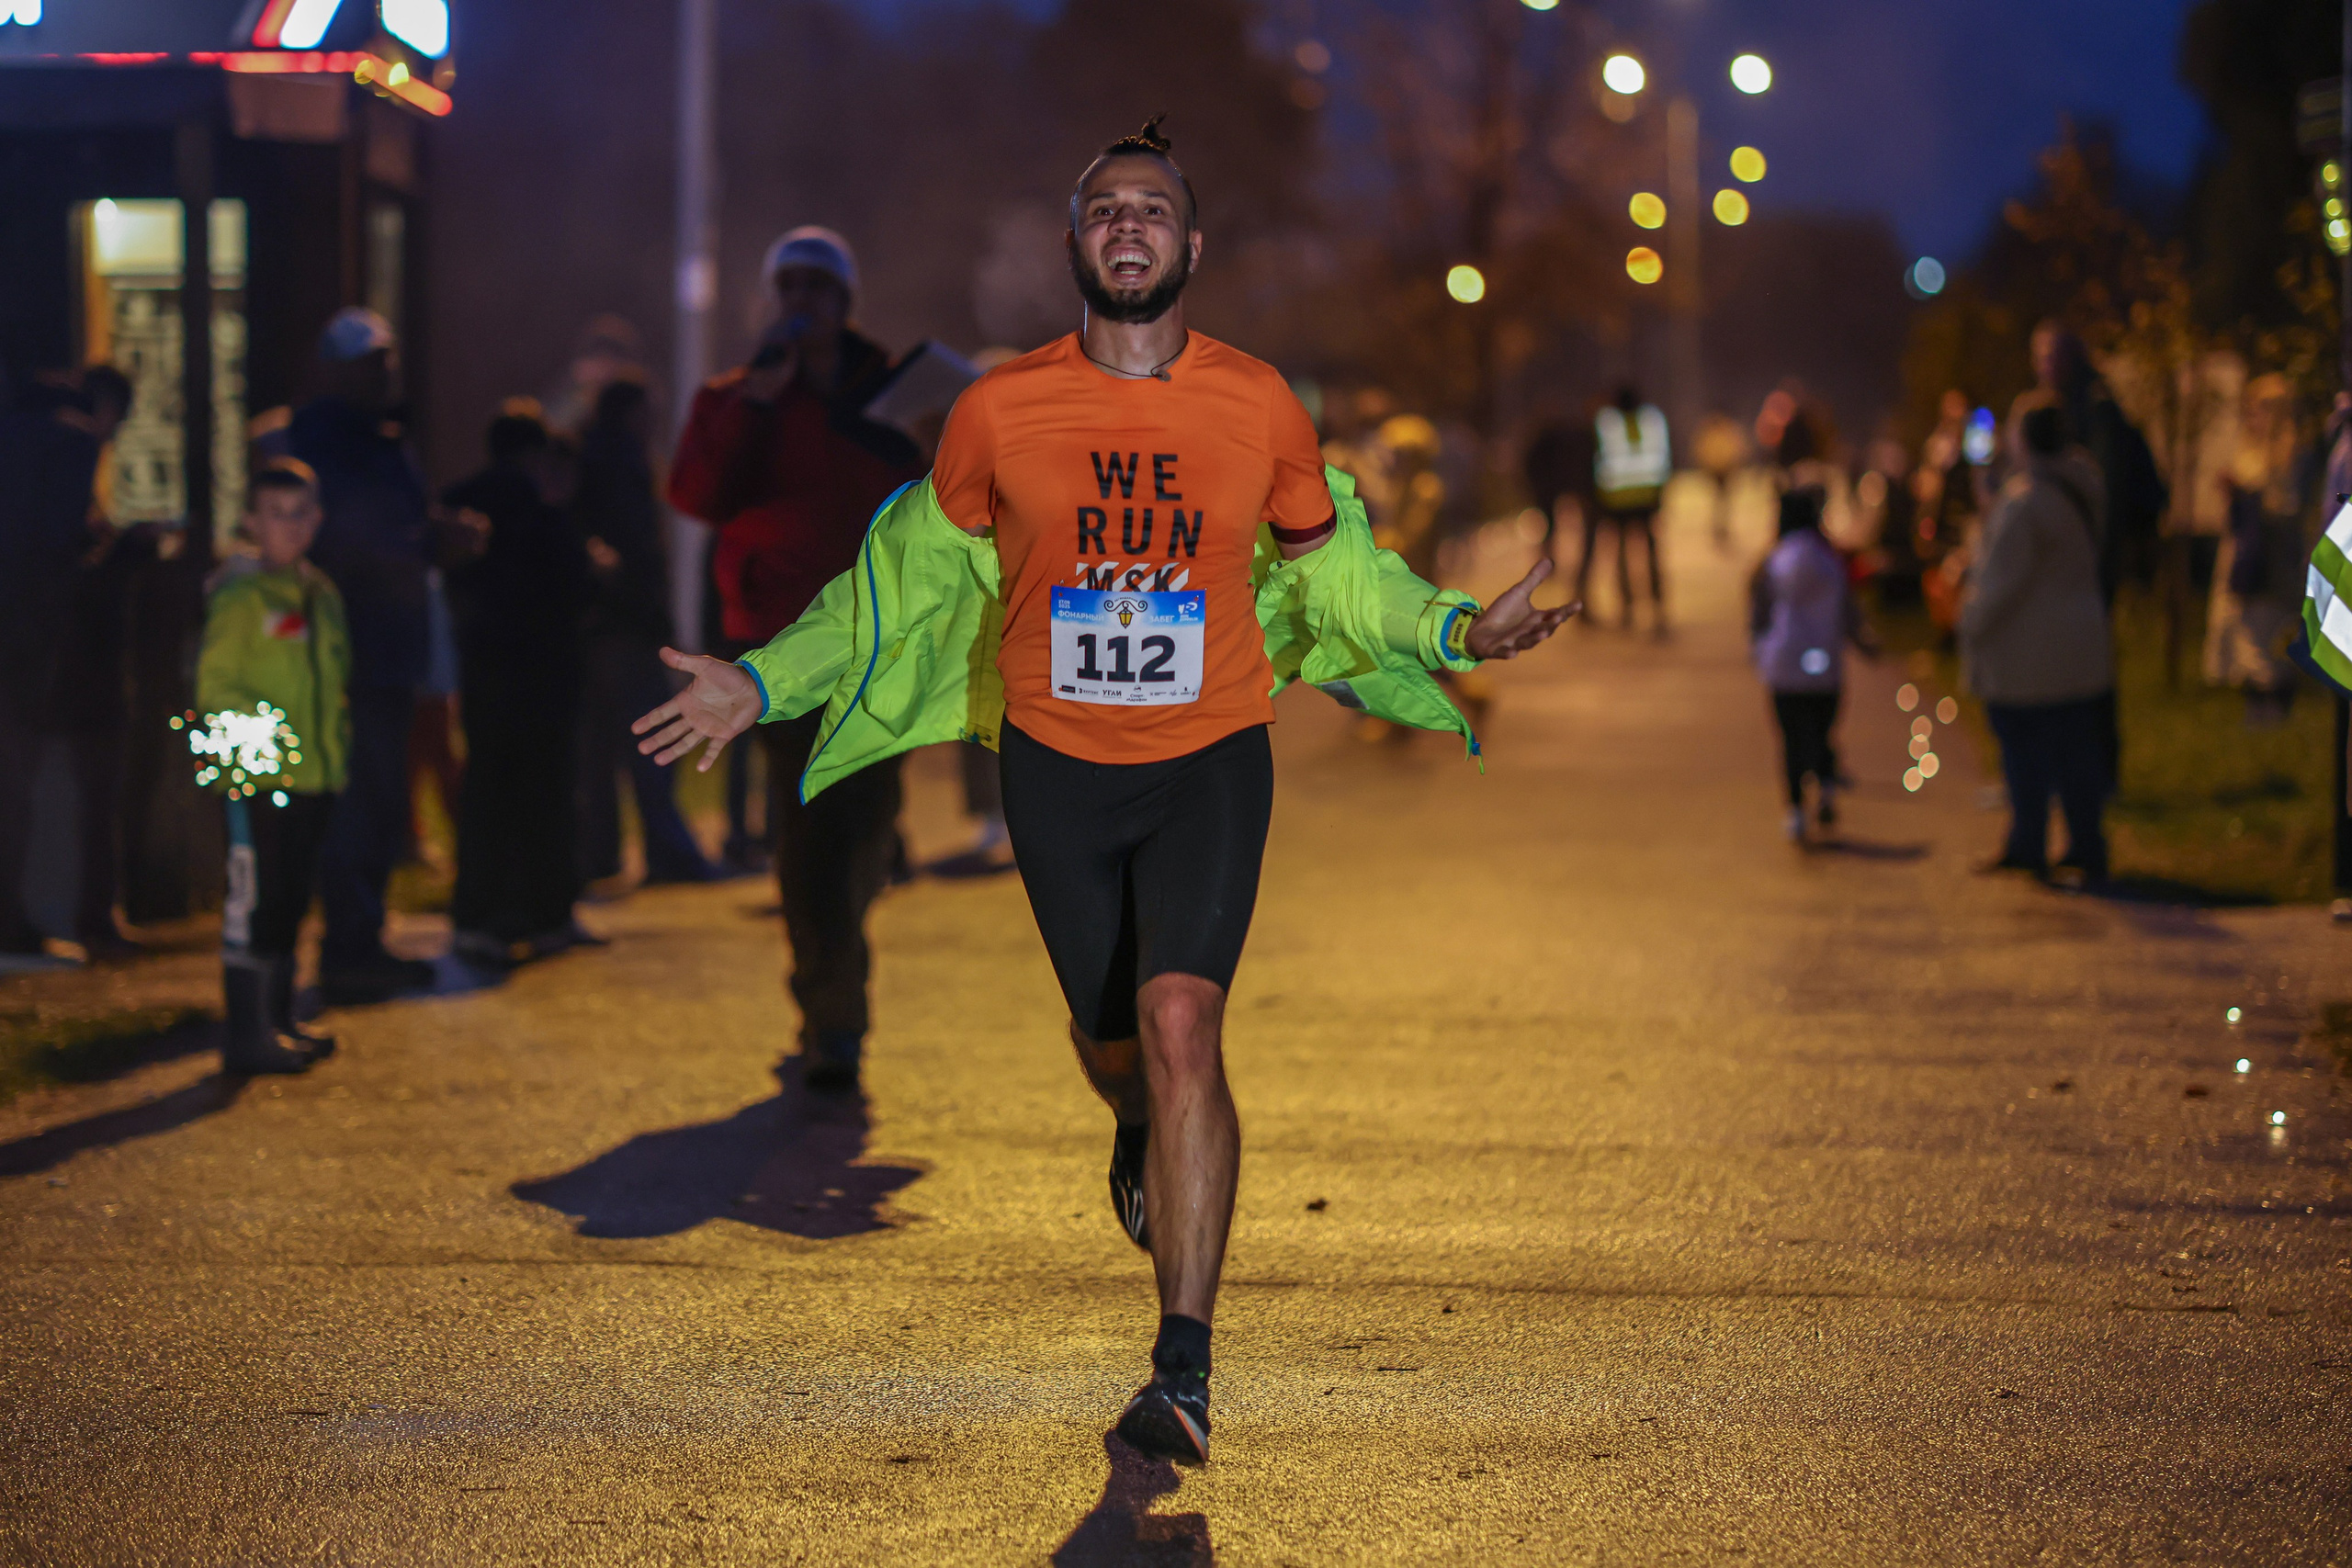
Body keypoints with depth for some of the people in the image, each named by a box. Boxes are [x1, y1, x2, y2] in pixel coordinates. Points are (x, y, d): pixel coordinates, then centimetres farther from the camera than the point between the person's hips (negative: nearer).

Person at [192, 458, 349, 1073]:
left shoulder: (320, 594, 15)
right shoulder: (240, 596, -9)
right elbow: (215, 682, -11)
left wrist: (337, 743, 15)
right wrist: (243, 744, -20)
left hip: (313, 774, 8)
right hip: (258, 777, -8)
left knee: (290, 900, 14)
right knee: (252, 901, -6)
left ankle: (279, 1021, 23)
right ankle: (247, 1033, -3)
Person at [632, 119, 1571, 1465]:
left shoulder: (1260, 405, -5)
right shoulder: (1001, 410, -6)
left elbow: (1331, 562, 11)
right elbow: (915, 577, 7)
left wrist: (1458, 630, -3)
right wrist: (761, 685, 1)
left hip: (1211, 759, -2)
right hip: (1057, 761, 2)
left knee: (1181, 1018, -20)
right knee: (1111, 1035, 15)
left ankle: (1186, 1368, -20)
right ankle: (1144, 1142, 57)